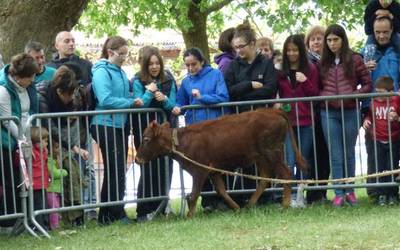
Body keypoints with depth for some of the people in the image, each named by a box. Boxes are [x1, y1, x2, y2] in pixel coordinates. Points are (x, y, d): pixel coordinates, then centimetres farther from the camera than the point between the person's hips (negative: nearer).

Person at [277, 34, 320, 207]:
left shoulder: (311, 69, 6)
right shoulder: (280, 71, 8)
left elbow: (315, 94, 4)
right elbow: (276, 95, 14)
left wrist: (305, 81, -10)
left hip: (306, 121, 0)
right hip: (287, 120, 0)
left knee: (305, 160, 4)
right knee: (290, 161, -8)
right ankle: (291, 195, -7)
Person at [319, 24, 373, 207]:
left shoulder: (355, 60, 1)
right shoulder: (323, 63, 10)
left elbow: (368, 85, 1)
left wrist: (353, 95, -12)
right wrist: (323, 96, -4)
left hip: (350, 112, -2)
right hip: (328, 113, 2)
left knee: (349, 153, 8)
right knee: (335, 155, 0)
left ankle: (350, 191, 15)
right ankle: (338, 193, 1)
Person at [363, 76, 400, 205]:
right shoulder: (374, 102, -1)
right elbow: (370, 115, 17)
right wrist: (366, 121, -3)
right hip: (378, 141, 2)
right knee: (380, 168, 2)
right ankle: (382, 194, 10)